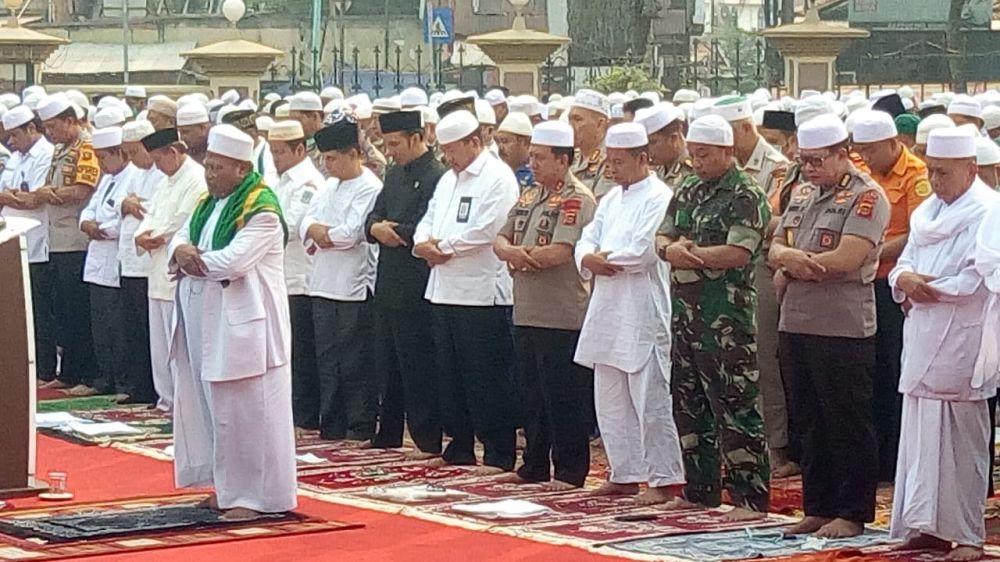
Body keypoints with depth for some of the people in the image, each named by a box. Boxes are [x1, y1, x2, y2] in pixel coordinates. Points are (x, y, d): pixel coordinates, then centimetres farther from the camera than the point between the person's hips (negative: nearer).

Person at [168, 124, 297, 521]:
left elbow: (234, 261, -23)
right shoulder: (208, 203, 15)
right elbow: (182, 237, 14)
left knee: (246, 409, -6)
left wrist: (190, 260, -10)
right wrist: (181, 250, -9)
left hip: (244, 325, -9)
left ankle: (257, 494, -1)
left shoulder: (261, 211, -14)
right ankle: (229, 487, 20)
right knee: (215, 407, 11)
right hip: (206, 323, 9)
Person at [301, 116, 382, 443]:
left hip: (354, 289, -8)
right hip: (324, 285, 8)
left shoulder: (370, 188, -11)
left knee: (355, 364, -2)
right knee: (327, 360, 12)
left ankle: (361, 429, 5)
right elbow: (307, 222, 11)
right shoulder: (331, 186, 16)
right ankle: (331, 426, 19)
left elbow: (352, 233, -20)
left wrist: (321, 233, -4)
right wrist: (317, 229, -11)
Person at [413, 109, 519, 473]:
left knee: (486, 378, -5)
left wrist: (443, 247, -9)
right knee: (450, 373, 13)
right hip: (444, 290, 9)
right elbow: (429, 221, 20)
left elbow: (484, 232, -18)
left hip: (481, 293, -9)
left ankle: (499, 454, -1)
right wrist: (425, 242, -3)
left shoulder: (498, 178, -9)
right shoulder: (448, 180, 19)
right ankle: (460, 447, 22)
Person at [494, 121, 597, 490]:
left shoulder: (576, 200, -11)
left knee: (564, 397, -2)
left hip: (562, 317, -8)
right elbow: (501, 241, 12)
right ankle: (535, 464, 23)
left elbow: (559, 253, -21)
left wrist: (518, 256, -7)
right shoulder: (530, 197, 15)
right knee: (532, 394, 14)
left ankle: (570, 470, 4)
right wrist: (512, 252, -12)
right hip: (527, 314, 8)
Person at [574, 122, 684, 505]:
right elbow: (587, 242, 13)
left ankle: (662, 480, -4)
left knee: (650, 399, -7)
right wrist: (590, 259, -10)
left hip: (643, 313, -9)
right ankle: (624, 474, 20)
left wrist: (602, 259, -5)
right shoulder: (611, 200, 18)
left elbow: (643, 252, -19)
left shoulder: (659, 198, -9)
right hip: (608, 312, 9)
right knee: (610, 400, 12)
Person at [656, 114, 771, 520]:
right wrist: (671, 249, -10)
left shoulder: (746, 196, -9)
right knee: (689, 404, 14)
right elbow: (662, 238, 14)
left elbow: (739, 254, -20)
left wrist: (687, 253, -12)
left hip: (727, 319, -8)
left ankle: (751, 497, -5)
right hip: (685, 314, 8)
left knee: (735, 407, -7)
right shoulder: (687, 192, 15)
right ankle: (701, 490, 24)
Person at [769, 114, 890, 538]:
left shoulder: (866, 197, -9)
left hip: (843, 328, -8)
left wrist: (790, 267, -7)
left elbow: (847, 258, -19)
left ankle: (852, 514, 7)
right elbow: (775, 248, 14)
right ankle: (818, 508, 21)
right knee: (811, 423, 13)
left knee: (848, 425, 0)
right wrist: (787, 257, -11)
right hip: (796, 325, 8)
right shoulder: (802, 194, 16)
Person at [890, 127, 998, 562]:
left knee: (961, 439, -5)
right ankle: (928, 526, 11)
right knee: (921, 434, 6)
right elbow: (906, 261, 17)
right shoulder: (927, 212, 18)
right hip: (923, 342, 7)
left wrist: (927, 289, -9)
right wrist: (903, 278, -6)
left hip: (963, 343, -7)